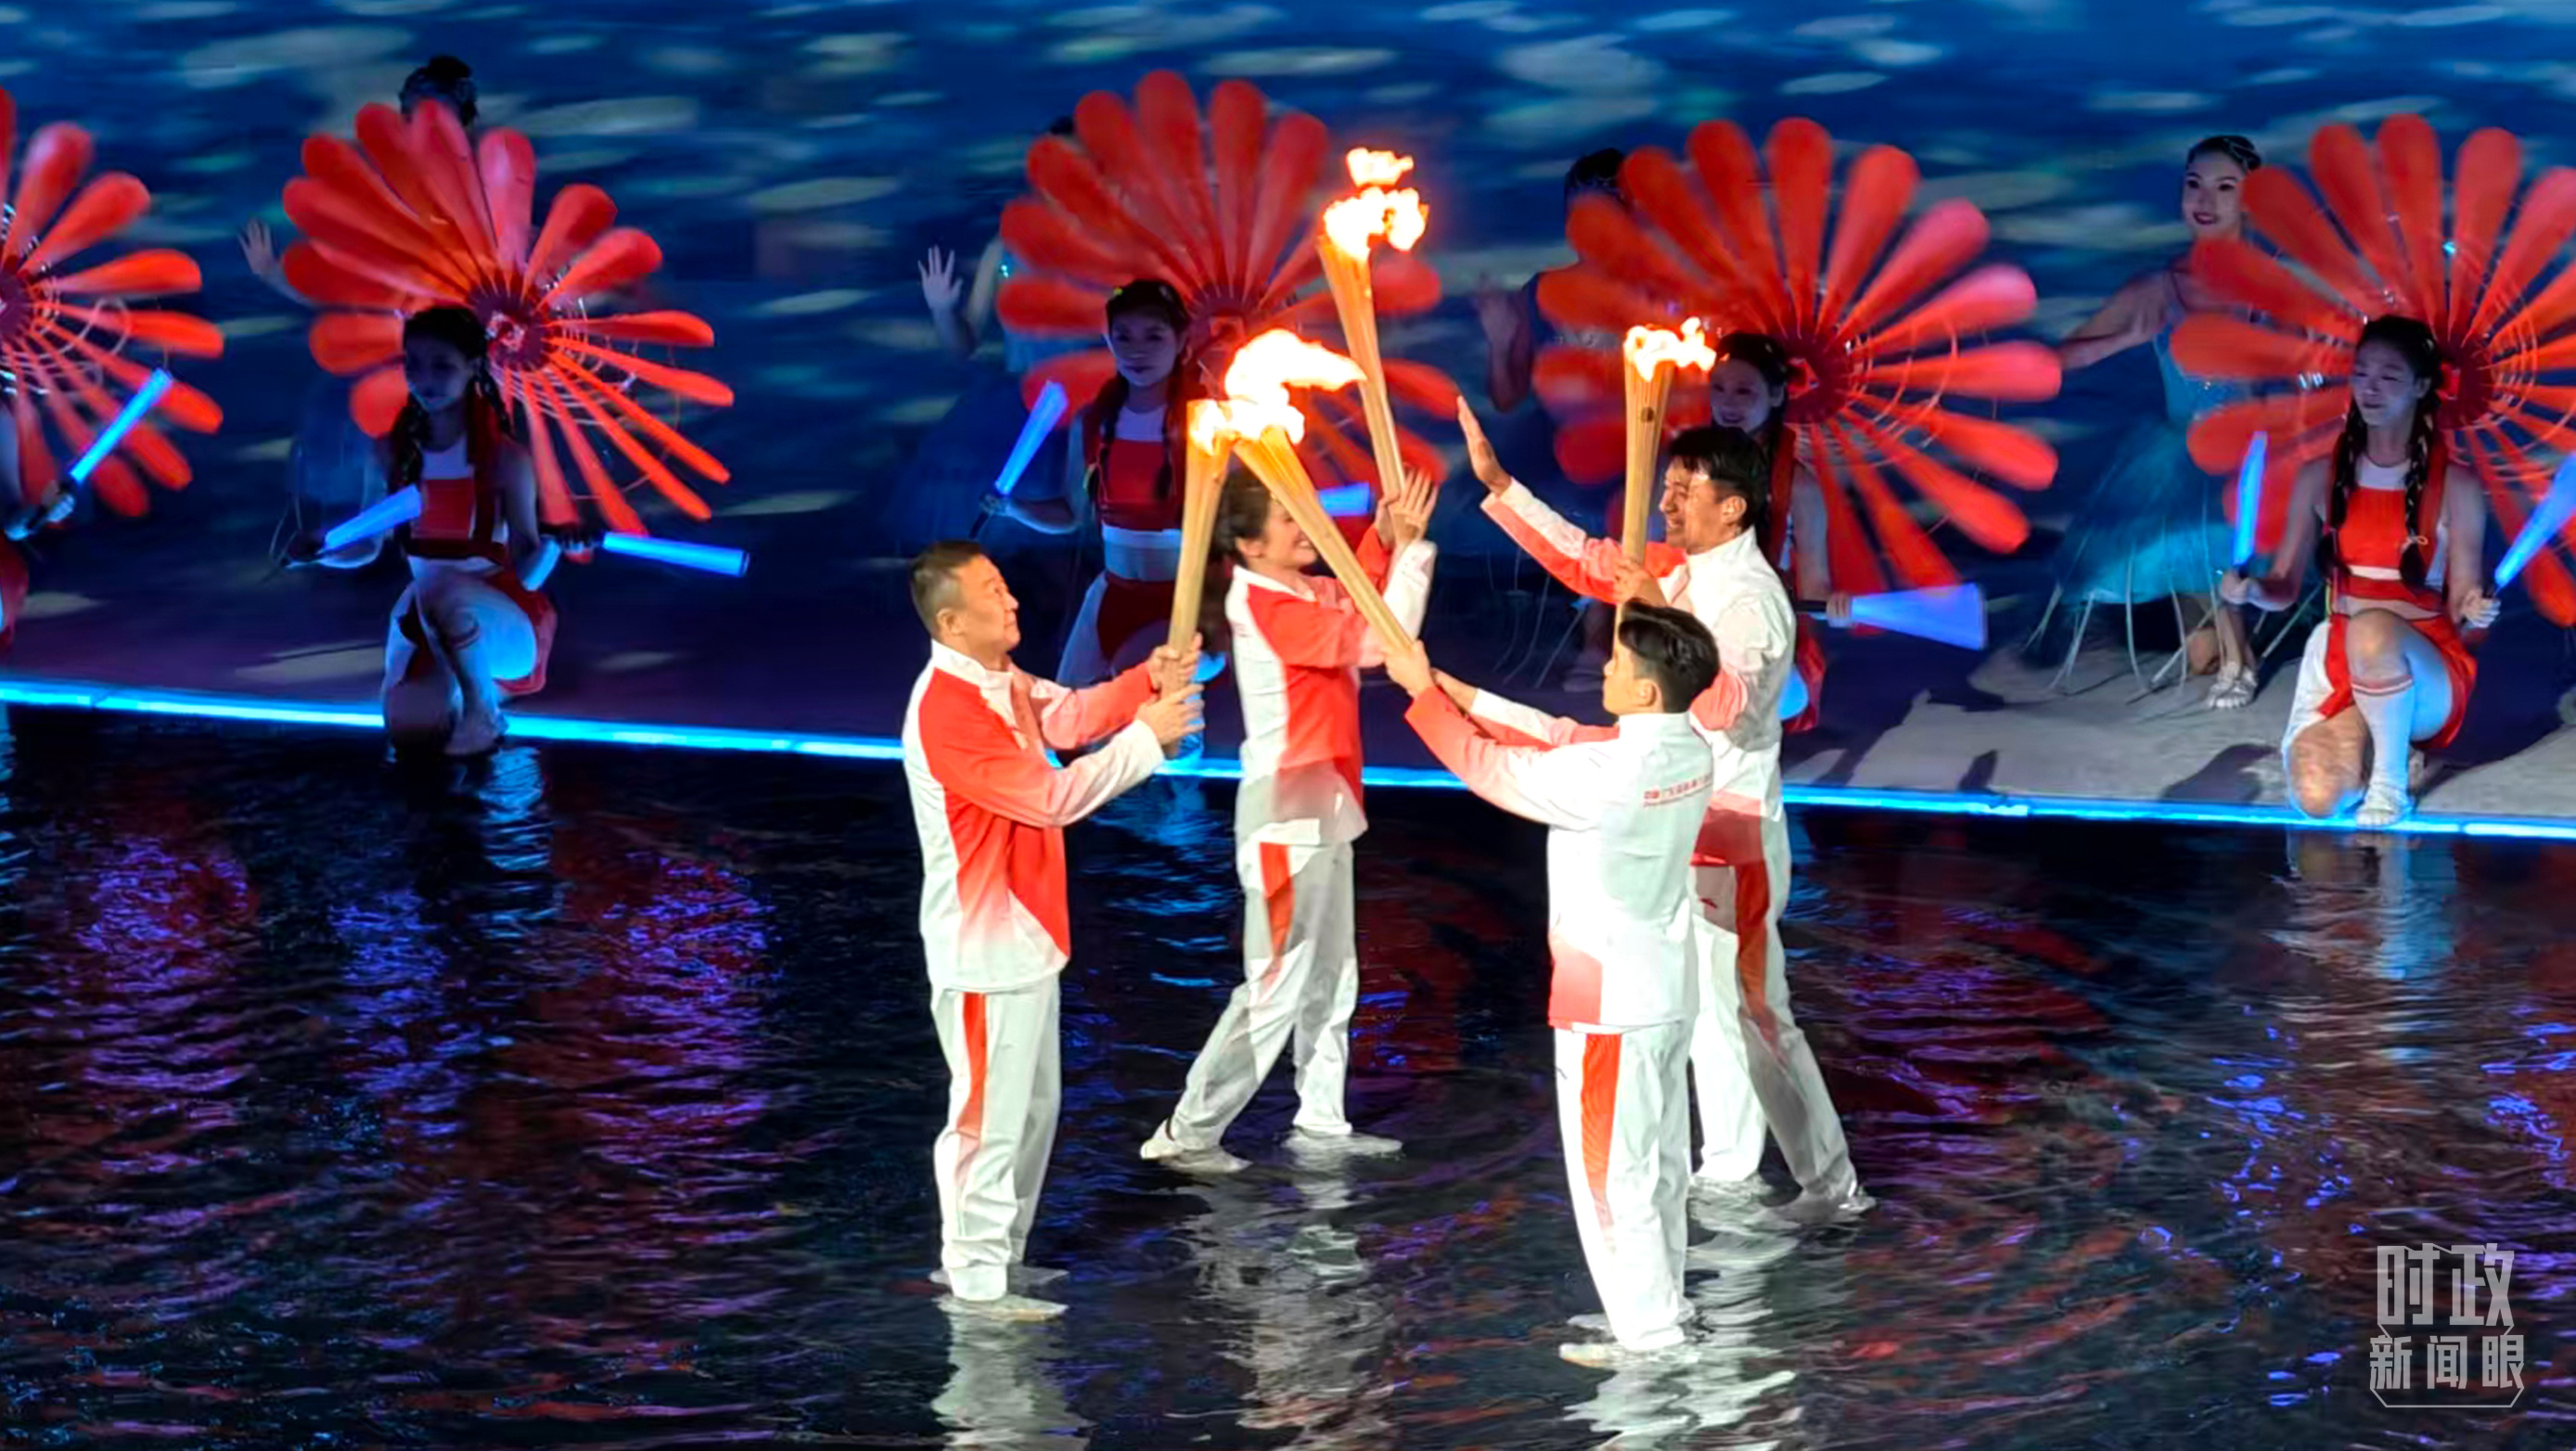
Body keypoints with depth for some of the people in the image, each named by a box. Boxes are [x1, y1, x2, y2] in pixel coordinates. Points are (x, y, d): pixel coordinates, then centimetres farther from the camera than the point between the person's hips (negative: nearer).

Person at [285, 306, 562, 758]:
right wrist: (320, 550, -15)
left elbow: (527, 573, -16)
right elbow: (367, 546, 6)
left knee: (445, 590, -39)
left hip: (504, 621, -5)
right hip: (426, 616, 5)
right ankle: (467, 687, 22)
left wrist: (553, 544, -38)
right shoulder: (393, 452, -2)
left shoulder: (504, 458, -15)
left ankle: (483, 711, -13)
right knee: (411, 732, -17)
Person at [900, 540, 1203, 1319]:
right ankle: (975, 1277, 7)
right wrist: (1146, 738, -21)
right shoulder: (947, 711, -24)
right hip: (983, 946, -10)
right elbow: (1052, 797, -25)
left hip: (1022, 933, 10)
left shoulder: (1002, 681, 8)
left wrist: (1146, 682, -19)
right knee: (991, 1113, -2)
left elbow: (1071, 715, -2)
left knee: (1033, 1105, 19)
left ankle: (997, 1253, 29)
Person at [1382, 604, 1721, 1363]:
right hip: (1666, 989, 9)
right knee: (1660, 1158, 19)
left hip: (1609, 1000, -9)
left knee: (1609, 1166, 3)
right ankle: (1662, 1303, 31)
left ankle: (1647, 1332, 8)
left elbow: (1486, 766, -14)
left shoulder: (1610, 774, -27)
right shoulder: (1686, 752, -2)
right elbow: (1552, 738, 7)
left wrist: (1421, 692, -1)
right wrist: (1450, 687, 7)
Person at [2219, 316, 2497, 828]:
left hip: (2426, 675, -4)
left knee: (2372, 630, -41)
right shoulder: (2319, 478, 3)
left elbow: (2460, 606, -2)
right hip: (2339, 662, 4)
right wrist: (2249, 590, -15)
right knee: (2318, 797, -27)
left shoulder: (2455, 488, -5)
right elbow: (2284, 588, 7)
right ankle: (2371, 743, 12)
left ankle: (2391, 780, -20)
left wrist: (2477, 611, -25)